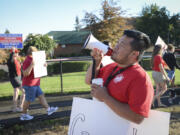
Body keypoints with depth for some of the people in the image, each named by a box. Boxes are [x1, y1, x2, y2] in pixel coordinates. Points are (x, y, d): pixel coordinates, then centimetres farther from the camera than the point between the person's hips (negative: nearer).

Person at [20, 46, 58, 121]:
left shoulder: (32, 60, 15)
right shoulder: (27, 61, -18)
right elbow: (25, 74, -26)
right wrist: (31, 65, -34)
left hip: (35, 84, 10)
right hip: (29, 84, -10)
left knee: (41, 96, 9)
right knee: (28, 100, 0)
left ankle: (48, 109, 12)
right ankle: (24, 115, 12)